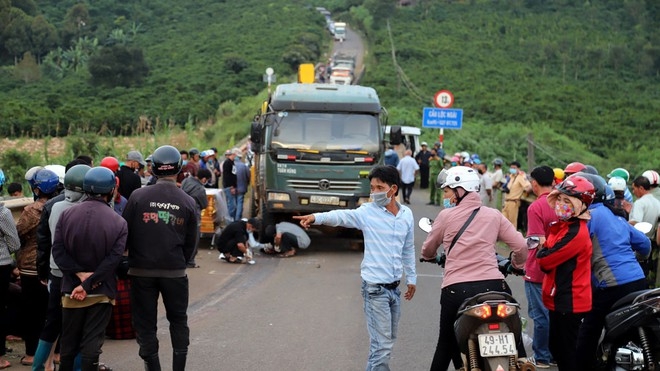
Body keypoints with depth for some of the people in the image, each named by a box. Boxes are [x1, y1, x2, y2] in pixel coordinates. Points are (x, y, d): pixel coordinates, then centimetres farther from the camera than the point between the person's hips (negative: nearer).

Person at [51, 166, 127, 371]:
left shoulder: (66, 215, -4)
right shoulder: (119, 223, -9)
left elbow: (58, 251, -10)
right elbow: (112, 260, -16)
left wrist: (80, 274, -12)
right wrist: (88, 284, -16)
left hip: (71, 289, 2)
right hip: (102, 292, -2)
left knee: (69, 342, 15)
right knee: (92, 343, 2)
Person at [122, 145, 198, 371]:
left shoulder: (138, 197, -7)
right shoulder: (188, 202, -2)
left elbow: (124, 234, -3)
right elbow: (190, 242, 4)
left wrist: (130, 258, 13)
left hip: (141, 270, -1)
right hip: (175, 271, 1)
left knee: (145, 324, 9)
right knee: (178, 321, 17)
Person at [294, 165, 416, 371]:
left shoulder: (407, 214, 6)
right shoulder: (367, 212, -8)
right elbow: (341, 216, -24)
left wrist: (411, 278, 23)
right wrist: (317, 217, -42)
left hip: (395, 287, 5)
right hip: (375, 287, -5)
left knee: (389, 341, 15)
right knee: (381, 344, -7)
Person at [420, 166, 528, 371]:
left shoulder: (446, 216, 3)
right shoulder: (493, 215, 8)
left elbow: (428, 250, 17)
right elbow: (521, 246, 6)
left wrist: (429, 257, 41)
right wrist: (516, 264, 29)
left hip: (456, 290, -1)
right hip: (493, 286, 1)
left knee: (446, 345, 15)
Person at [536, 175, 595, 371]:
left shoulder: (576, 233, -23)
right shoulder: (564, 225, 9)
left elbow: (545, 260, -21)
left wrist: (541, 252, -2)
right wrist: (545, 253, -7)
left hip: (569, 302, -10)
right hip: (559, 299, 10)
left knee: (566, 353, 0)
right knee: (557, 348, 20)